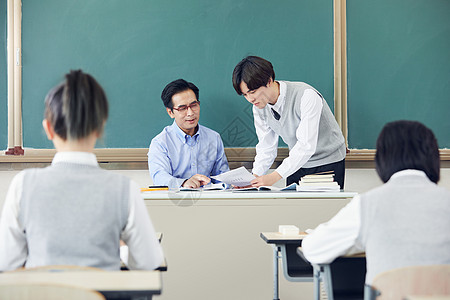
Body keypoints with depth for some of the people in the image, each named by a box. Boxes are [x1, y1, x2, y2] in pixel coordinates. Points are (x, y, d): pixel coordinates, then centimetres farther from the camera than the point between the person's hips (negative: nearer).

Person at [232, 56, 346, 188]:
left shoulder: (306, 96, -27)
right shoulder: (258, 107, -6)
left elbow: (306, 145, -32)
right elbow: (266, 147, -3)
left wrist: (275, 176, -39)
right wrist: (255, 176, -21)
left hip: (328, 163, -5)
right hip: (296, 164, 5)